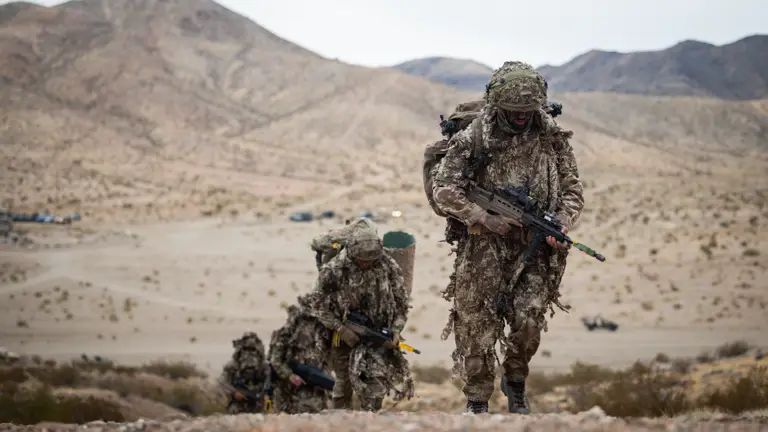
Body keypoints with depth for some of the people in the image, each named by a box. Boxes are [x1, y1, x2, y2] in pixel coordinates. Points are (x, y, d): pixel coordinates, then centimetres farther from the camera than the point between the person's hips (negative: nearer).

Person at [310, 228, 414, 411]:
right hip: (346, 334, 0)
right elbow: (319, 304, -7)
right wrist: (340, 329, -16)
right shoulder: (333, 270, -16)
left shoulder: (389, 268, -10)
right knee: (344, 381, 11)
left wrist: (396, 330, -12)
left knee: (376, 381, -12)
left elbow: (401, 303, 0)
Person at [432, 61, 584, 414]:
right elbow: (444, 190, -9)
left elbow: (572, 189, 9)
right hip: (484, 249, -2)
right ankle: (477, 404, 13)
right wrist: (487, 219, -14)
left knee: (529, 322, -8)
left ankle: (516, 382, 20)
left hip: (535, 249, 2)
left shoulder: (552, 138, 3)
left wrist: (562, 223, -10)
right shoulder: (473, 139, -7)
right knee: (479, 326, -2)